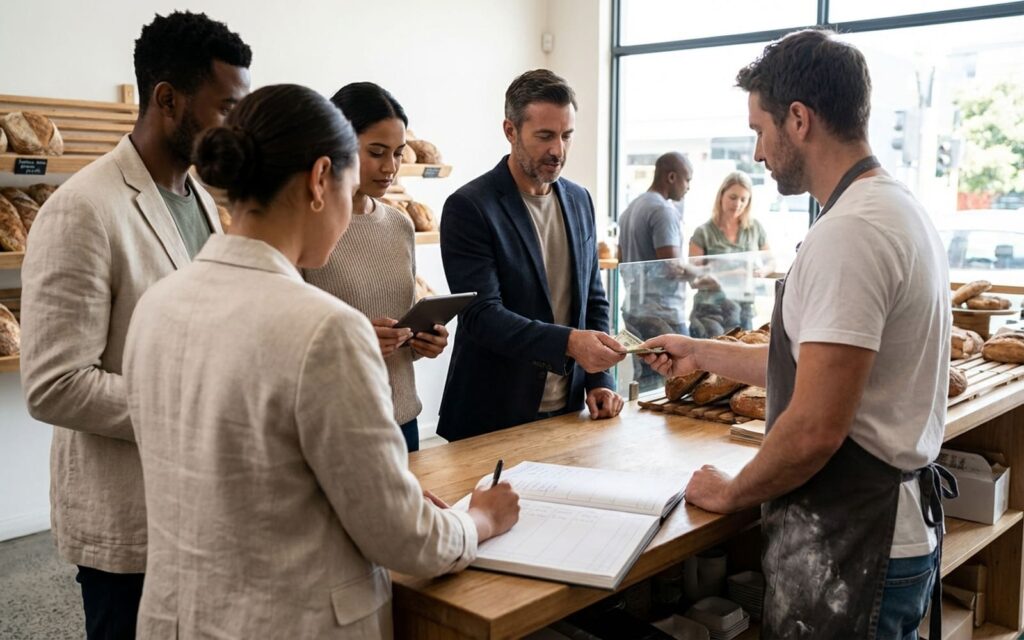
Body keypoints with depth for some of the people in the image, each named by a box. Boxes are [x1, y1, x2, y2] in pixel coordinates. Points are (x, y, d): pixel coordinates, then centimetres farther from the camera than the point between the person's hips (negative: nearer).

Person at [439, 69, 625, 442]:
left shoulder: (579, 200, 7)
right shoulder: (468, 207, -13)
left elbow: (593, 298, 12)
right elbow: (481, 315, -21)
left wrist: (600, 379, 1)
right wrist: (568, 342, -32)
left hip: (568, 409, 6)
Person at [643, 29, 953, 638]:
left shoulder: (848, 233, -23)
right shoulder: (901, 209, 9)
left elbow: (815, 429, -26)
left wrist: (730, 492, -8)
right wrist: (700, 353, 21)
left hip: (849, 543, -10)